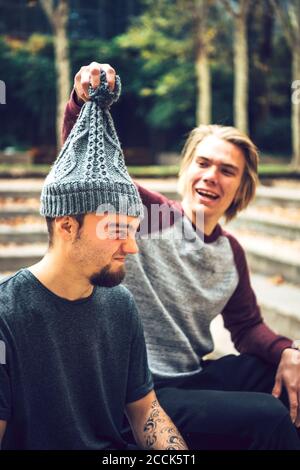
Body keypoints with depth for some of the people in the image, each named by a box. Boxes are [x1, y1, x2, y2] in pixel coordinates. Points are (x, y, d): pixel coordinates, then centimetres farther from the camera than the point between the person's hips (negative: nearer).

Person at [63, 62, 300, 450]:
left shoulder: (231, 253, 7)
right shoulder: (145, 213, -9)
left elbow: (247, 326, 13)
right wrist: (82, 102, -37)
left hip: (197, 378, 7)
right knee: (269, 418, -22)